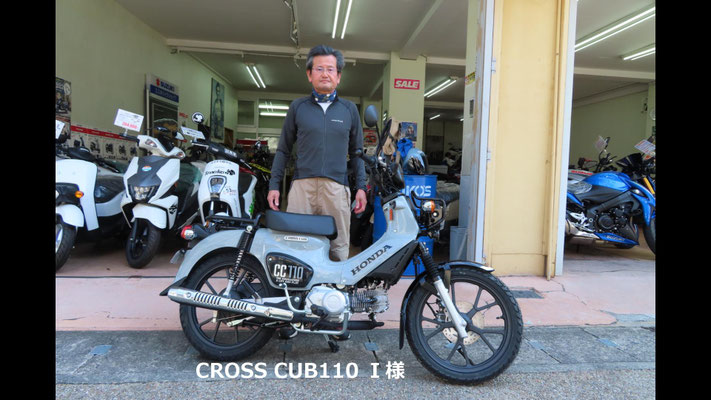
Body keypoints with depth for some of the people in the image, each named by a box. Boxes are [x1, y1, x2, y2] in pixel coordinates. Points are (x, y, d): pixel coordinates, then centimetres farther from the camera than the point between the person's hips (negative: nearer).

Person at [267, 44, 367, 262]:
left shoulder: (349, 109, 14)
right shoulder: (298, 107, 12)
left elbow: (356, 151, 15)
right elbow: (283, 150, 14)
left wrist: (361, 187, 5)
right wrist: (274, 185, 6)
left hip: (337, 187, 1)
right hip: (302, 185, 0)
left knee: (338, 251, 2)